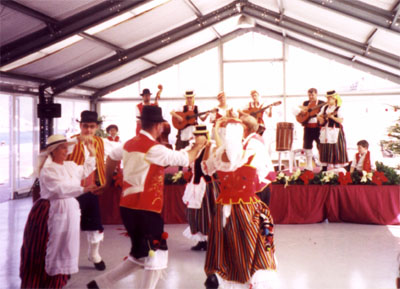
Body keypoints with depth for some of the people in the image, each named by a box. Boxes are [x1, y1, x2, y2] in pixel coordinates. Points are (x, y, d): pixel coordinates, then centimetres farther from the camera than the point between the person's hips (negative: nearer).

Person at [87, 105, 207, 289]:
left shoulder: (130, 144, 9)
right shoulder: (154, 149, -16)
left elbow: (111, 157, 27)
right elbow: (185, 159, -10)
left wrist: (109, 179, 44)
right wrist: (198, 146, 10)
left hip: (129, 207, 9)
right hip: (145, 210, -9)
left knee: (141, 257, 20)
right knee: (155, 260, 2)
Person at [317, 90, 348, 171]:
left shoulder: (338, 109, -5)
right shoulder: (324, 107, 12)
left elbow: (341, 121, -12)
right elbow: (320, 116, 17)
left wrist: (332, 117, -23)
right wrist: (320, 119, -6)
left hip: (335, 132, -5)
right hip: (325, 131, 5)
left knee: (335, 149, -7)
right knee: (325, 150, 7)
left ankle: (337, 169, -2)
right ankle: (324, 169, 14)